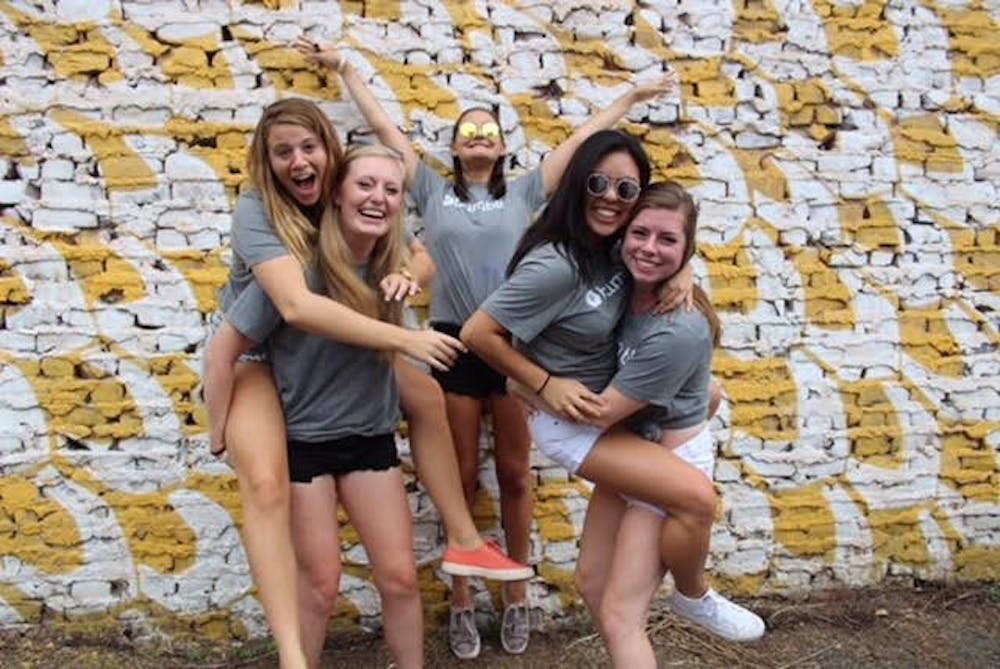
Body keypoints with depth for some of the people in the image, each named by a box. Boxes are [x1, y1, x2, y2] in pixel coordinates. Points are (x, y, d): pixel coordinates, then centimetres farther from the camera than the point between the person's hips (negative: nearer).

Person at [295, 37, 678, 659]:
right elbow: (384, 125, 13)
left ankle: (518, 591, 21)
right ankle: (462, 596, 18)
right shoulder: (433, 189, 10)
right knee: (463, 475, 6)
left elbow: (582, 136, 15)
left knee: (515, 472, 8)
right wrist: (344, 65, 18)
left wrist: (630, 97, 20)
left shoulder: (524, 191, 10)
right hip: (455, 342, 0)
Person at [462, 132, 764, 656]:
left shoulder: (616, 245, -5)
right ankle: (694, 596, 18)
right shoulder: (556, 266, -29)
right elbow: (477, 333, -25)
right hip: (571, 418, -10)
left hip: (610, 400, 10)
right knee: (697, 498, -17)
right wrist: (546, 385, -20)